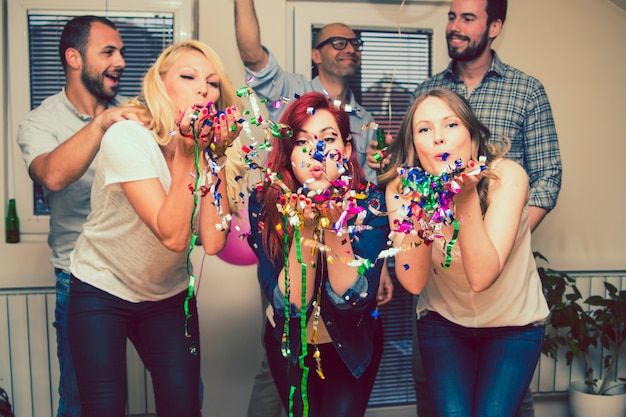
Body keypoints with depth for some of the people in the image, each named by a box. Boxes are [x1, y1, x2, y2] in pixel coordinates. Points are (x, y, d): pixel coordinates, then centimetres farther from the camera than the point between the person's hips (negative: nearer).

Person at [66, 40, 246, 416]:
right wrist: (186, 152, -31)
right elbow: (172, 236, -30)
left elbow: (213, 241, -22)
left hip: (170, 296, 4)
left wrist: (210, 155, -24)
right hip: (101, 291, -3)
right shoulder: (127, 138, -22)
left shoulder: (213, 148, -9)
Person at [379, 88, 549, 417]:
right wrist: (417, 212, -37)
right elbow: (413, 283, -24)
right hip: (443, 319, 1)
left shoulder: (507, 176, -24)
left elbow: (481, 276, -30)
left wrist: (467, 197, -39)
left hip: (514, 324, -1)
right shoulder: (401, 187, -17)